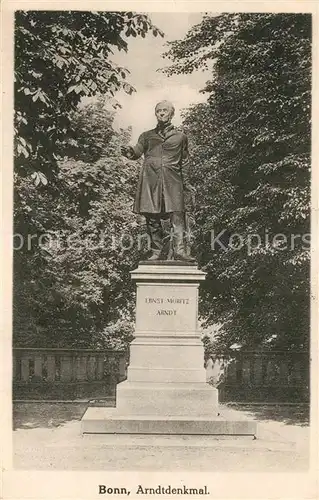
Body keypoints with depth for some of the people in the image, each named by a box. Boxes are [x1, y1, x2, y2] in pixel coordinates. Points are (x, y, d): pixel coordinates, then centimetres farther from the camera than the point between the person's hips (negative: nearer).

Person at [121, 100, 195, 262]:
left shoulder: (180, 136, 18)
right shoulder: (147, 136, 19)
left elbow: (184, 162, 19)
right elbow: (137, 151, 5)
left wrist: (186, 183, 13)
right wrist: (129, 152, -18)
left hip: (172, 181, -1)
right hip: (150, 180, 1)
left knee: (177, 215, -13)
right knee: (152, 218, -2)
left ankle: (180, 251, -16)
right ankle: (158, 252, 4)